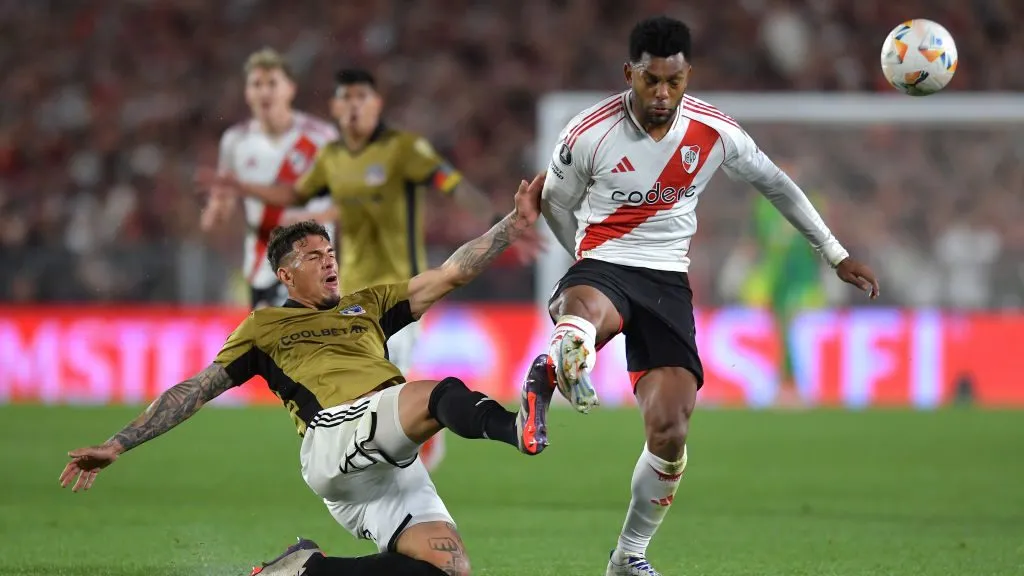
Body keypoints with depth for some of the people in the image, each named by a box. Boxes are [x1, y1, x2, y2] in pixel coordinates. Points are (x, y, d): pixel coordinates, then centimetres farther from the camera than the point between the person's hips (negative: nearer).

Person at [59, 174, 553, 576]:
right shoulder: (265, 326, 22)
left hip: (392, 461, 6)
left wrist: (518, 223, 18)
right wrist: (116, 446, 14)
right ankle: (515, 428, -64)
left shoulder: (367, 306, 32)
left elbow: (453, 273, 28)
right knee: (440, 394, -31)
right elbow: (194, 391, 21)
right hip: (333, 433, -6)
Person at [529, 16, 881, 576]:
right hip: (602, 267, -2)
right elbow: (555, 204, 8)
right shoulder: (588, 134, -11)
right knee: (582, 312, -46)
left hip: (668, 283, 2)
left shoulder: (716, 133, -4)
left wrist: (837, 255, 16)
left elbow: (776, 185, 13)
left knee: (669, 435, -6)